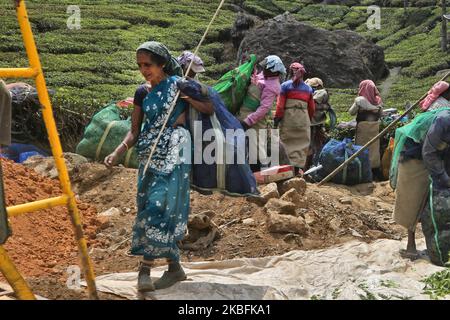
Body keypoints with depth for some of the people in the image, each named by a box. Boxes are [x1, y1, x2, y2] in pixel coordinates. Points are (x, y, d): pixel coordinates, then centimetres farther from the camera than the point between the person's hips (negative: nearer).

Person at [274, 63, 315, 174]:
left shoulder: (285, 86, 0)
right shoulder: (308, 88, 11)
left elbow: (280, 105, -5)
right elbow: (312, 107, 13)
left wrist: (277, 118, 0)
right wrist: (309, 119, 26)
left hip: (288, 117, -2)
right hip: (303, 118, 2)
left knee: (288, 142, 2)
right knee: (302, 143, 6)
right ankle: (298, 167, 1)